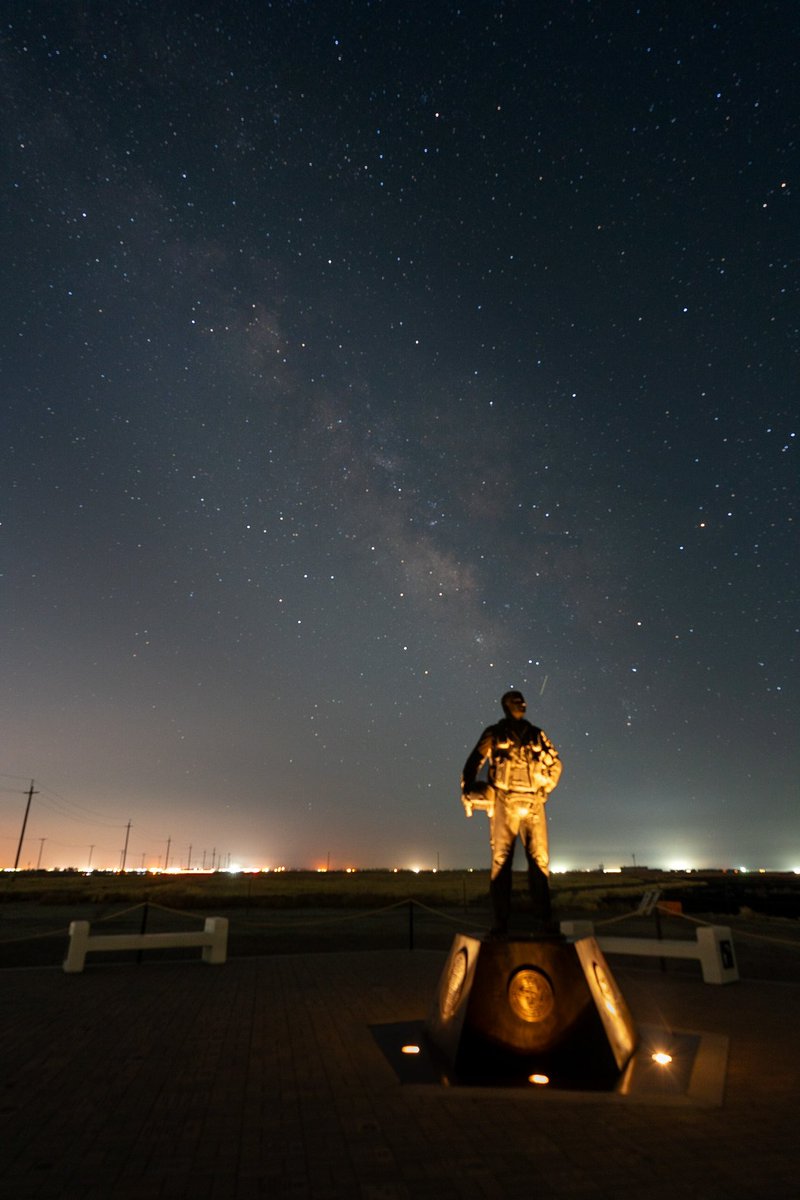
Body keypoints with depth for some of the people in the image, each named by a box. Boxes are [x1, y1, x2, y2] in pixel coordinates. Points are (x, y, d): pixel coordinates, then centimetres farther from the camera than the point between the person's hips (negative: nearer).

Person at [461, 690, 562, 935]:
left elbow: (555, 764, 23)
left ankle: (543, 920, 6)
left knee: (540, 861, -1)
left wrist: (545, 790, 14)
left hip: (533, 803, 3)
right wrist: (467, 793, -4)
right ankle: (500, 922, 0)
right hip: (504, 803, -2)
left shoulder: (537, 735, 14)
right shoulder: (494, 733, 7)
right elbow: (473, 764, 6)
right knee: (501, 861, -3)